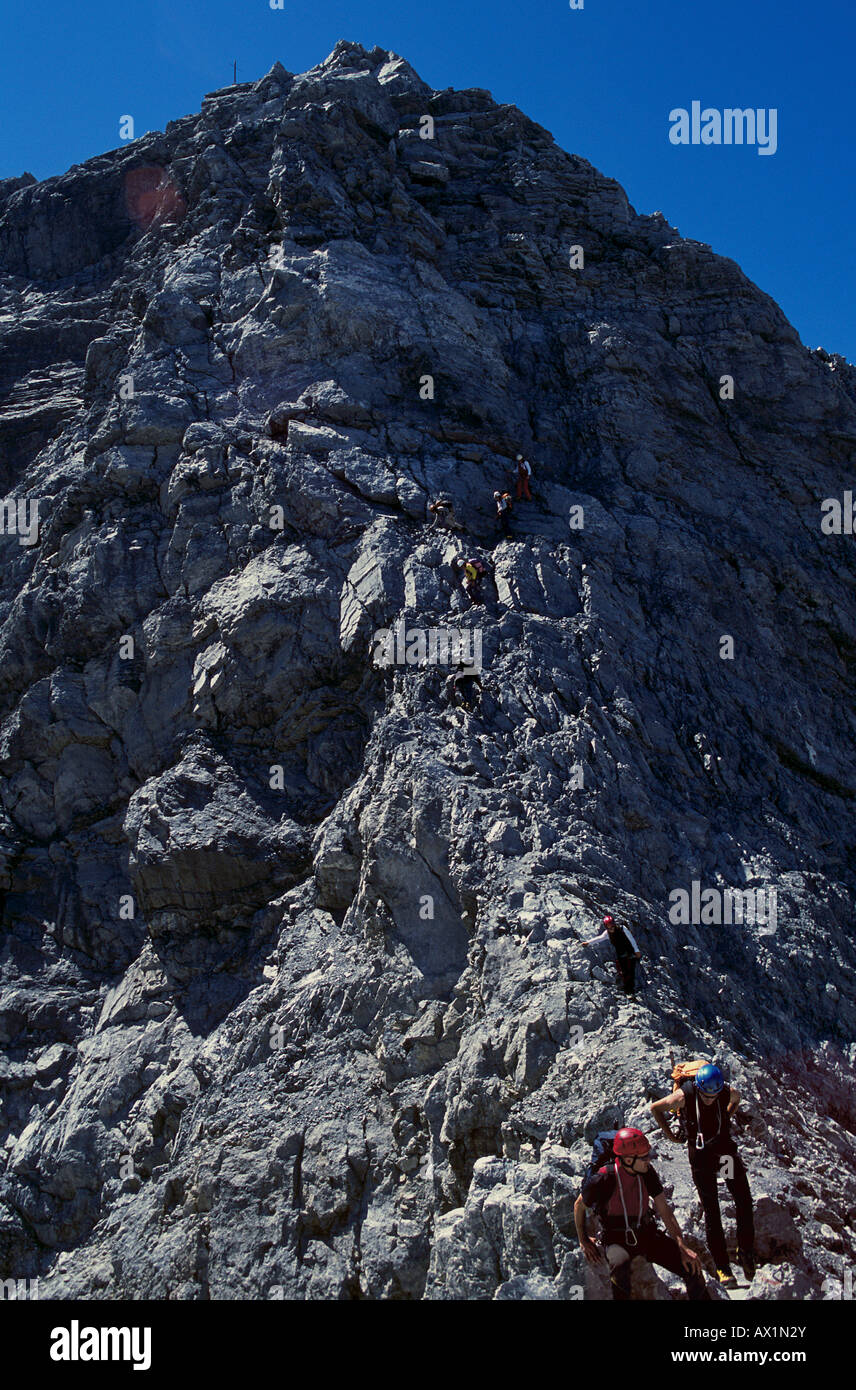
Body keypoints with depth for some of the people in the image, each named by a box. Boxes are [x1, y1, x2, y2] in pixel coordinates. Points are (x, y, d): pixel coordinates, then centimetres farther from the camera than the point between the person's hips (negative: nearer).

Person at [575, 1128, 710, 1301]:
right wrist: (583, 1241, -2)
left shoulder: (647, 1173, -6)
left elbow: (664, 1210, -2)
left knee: (692, 1266, -13)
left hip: (647, 1234, 4)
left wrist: (682, 1247, -11)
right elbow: (579, 1206, -1)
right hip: (617, 1239, -4)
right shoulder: (603, 1180, -19)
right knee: (619, 1267, -39)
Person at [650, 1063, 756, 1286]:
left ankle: (746, 1251, 16)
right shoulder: (684, 1096, -24)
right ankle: (722, 1267, 4)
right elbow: (655, 1108, -5)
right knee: (711, 1209, -2)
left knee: (744, 1200, -4)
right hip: (699, 1153, -2)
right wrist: (671, 1135, 0)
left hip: (725, 1146, 2)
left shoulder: (728, 1092, -16)